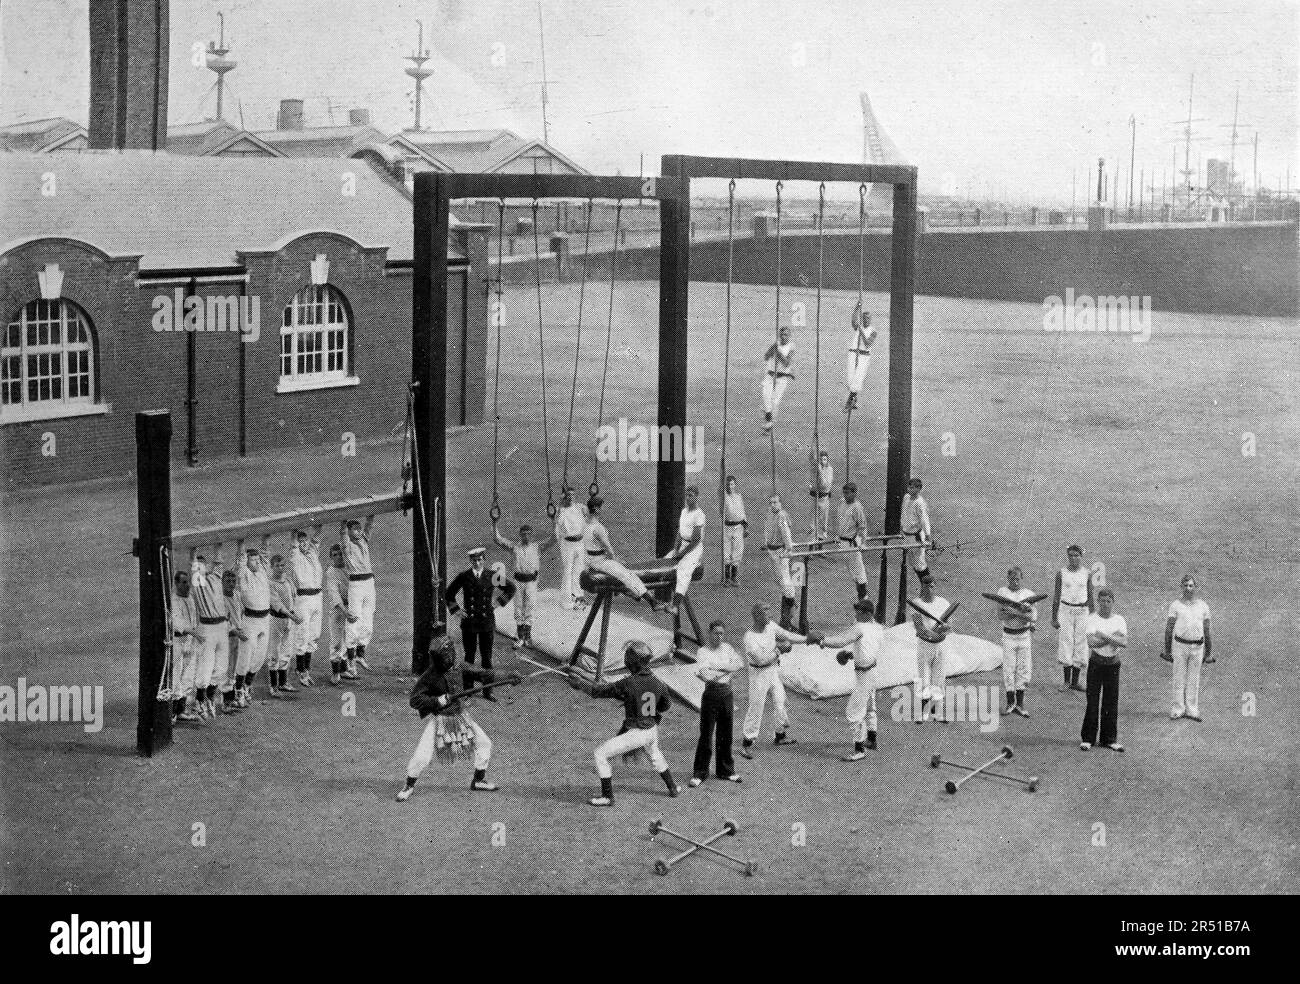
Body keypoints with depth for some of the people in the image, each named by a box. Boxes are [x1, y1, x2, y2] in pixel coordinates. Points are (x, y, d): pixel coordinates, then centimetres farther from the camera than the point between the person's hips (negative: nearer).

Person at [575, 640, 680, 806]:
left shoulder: (628, 684, -23)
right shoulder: (658, 683, -4)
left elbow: (600, 691, -15)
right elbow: (665, 707, 12)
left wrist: (579, 683, -2)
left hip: (634, 734, -7)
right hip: (652, 730, 7)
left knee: (601, 755, 4)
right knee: (655, 755, 37)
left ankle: (608, 797, 7)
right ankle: (673, 788, 47)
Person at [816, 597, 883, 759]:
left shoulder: (859, 628, -23)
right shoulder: (879, 628, 2)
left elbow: (840, 641, -32)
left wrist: (822, 641, -18)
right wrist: (851, 654, 11)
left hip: (863, 676, -10)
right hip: (872, 670, 10)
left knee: (854, 712, -3)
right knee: (869, 707, 27)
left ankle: (859, 750, 0)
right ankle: (871, 740, 43)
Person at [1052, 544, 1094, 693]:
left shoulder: (1086, 574, 2)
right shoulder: (1061, 573, -1)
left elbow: (1090, 597, 7)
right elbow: (1056, 596, 2)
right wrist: (1054, 618, -1)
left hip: (1082, 611, 1)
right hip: (1065, 610, -1)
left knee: (1080, 644, 3)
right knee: (1065, 642, -3)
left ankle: (1075, 681, 11)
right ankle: (1066, 681, 6)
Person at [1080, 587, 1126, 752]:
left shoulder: (1119, 620, 4)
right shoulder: (1091, 619, -4)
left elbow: (1124, 642, -11)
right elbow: (1091, 642, -19)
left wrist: (1103, 635, -18)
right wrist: (1114, 637, -16)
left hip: (1113, 664, 3)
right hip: (1096, 663, -3)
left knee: (1112, 702, 6)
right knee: (1092, 702, -2)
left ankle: (1109, 739, 15)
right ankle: (1087, 738, 7)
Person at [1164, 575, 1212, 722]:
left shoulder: (1203, 606, 6)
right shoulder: (1176, 605, 0)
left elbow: (1207, 631, 11)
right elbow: (1169, 628, 3)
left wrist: (1208, 652, 11)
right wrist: (1167, 650, 1)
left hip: (1197, 646, 2)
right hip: (1179, 645, -2)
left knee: (1194, 679, 5)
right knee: (1179, 678, 1)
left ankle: (1191, 710, 12)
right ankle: (1178, 709, 7)